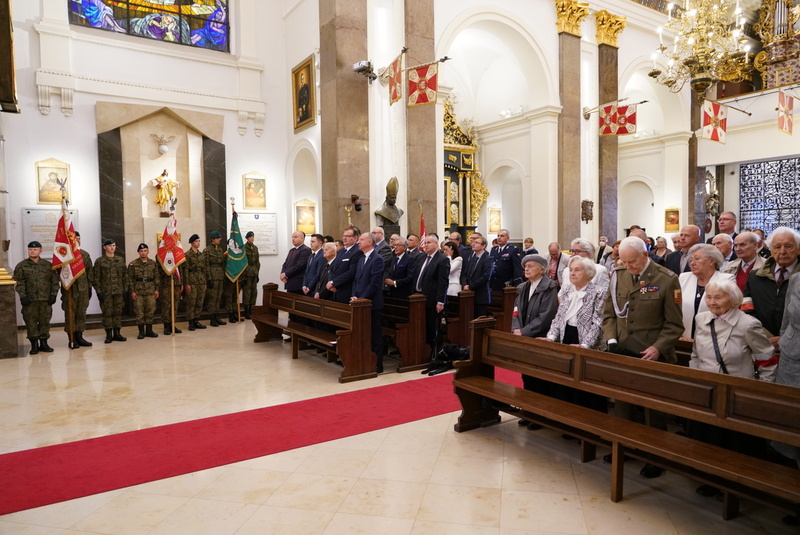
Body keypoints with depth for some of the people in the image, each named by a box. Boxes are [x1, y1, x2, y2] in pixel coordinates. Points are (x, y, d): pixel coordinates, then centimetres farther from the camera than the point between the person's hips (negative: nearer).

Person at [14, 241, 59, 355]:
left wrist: (53, 294, 1)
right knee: (31, 322, 1)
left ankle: (43, 343, 16)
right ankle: (34, 344, 10)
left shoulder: (48, 265, 9)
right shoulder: (21, 266, 4)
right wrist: (22, 296, -10)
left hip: (46, 300, 2)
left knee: (45, 321, 6)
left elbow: (54, 280, 9)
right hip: (29, 300, -1)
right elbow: (19, 283, 0)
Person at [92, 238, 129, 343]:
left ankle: (117, 333, 13)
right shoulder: (99, 261, 0)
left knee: (118, 312, 6)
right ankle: (109, 335, 7)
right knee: (107, 313, 0)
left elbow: (125, 275, 14)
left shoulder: (120, 260, 11)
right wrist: (98, 291, -9)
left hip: (118, 291, 3)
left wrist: (126, 288, 7)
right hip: (105, 292, -3)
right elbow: (96, 278, -2)